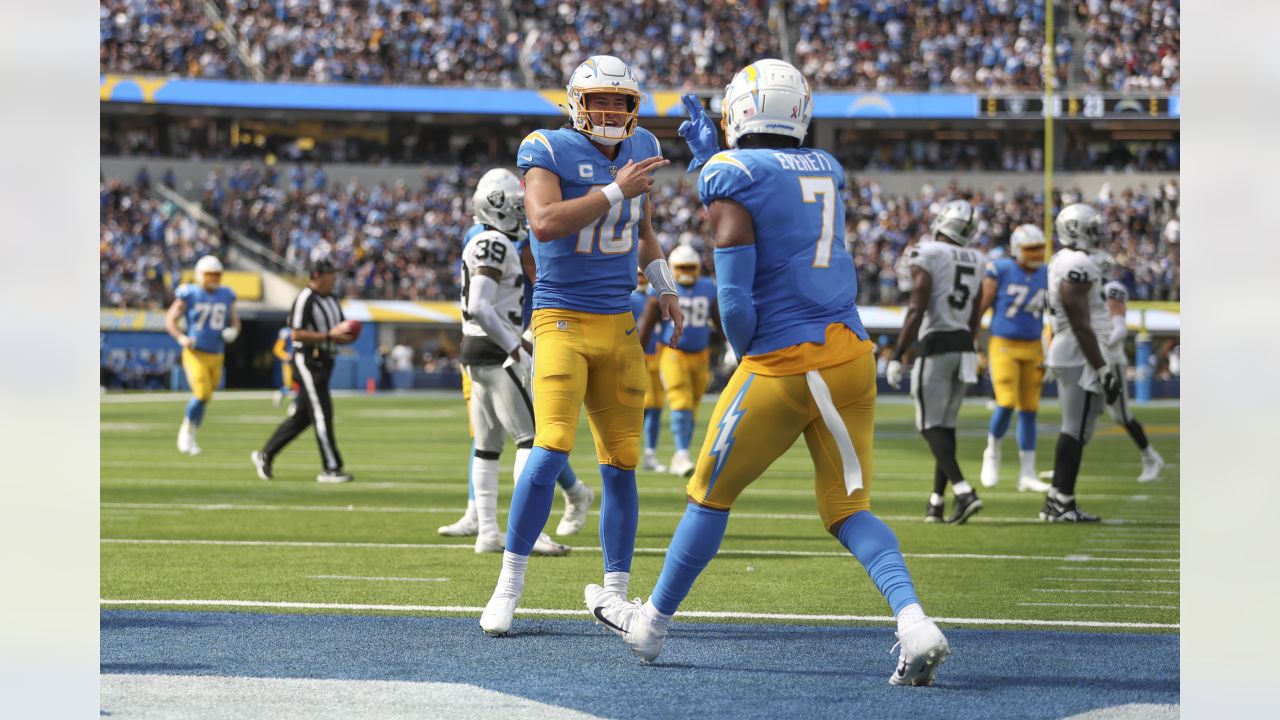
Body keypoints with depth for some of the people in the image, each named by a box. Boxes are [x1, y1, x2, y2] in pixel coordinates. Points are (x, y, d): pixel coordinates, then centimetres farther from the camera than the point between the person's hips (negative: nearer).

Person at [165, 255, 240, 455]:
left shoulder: (226, 296, 7)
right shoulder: (190, 295, -6)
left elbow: (235, 321, 18)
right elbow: (170, 320, -4)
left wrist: (233, 332, -5)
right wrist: (181, 338, -21)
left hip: (216, 355, 5)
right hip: (195, 353, -5)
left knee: (204, 398, 9)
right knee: (201, 393, -20)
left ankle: (190, 438, 24)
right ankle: (186, 430, 2)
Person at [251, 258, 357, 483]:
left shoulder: (332, 300, 15)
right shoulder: (305, 299, -13)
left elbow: (339, 334, 22)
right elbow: (297, 334, -19)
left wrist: (345, 336, -2)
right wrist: (329, 335, -22)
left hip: (324, 362, 9)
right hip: (308, 361, -9)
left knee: (303, 416, 12)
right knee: (322, 414, -10)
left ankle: (265, 455, 23)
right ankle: (330, 468, -8)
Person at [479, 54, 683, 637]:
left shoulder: (639, 150, 9)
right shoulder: (549, 151, -9)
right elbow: (545, 223, -26)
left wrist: (665, 289, 21)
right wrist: (615, 190, -24)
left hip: (619, 326, 5)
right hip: (563, 321, -5)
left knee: (621, 463, 5)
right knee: (552, 449, -18)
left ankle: (616, 596, 13)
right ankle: (509, 584, -7)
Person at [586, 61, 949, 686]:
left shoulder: (729, 175, -7)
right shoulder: (825, 170, 13)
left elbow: (735, 297, -13)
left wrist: (746, 352, 6)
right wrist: (707, 152, 38)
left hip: (783, 365, -5)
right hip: (851, 355, 5)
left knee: (712, 493, 12)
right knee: (848, 510, 5)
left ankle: (652, 622, 27)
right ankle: (914, 623, -18)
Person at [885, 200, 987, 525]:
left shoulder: (926, 255, -11)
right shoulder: (975, 261, 10)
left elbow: (917, 310, -16)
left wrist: (897, 356, -13)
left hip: (936, 344, -6)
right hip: (964, 345, 7)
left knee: (932, 426, -5)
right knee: (947, 425, 12)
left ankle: (964, 491, -22)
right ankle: (936, 501, 15)